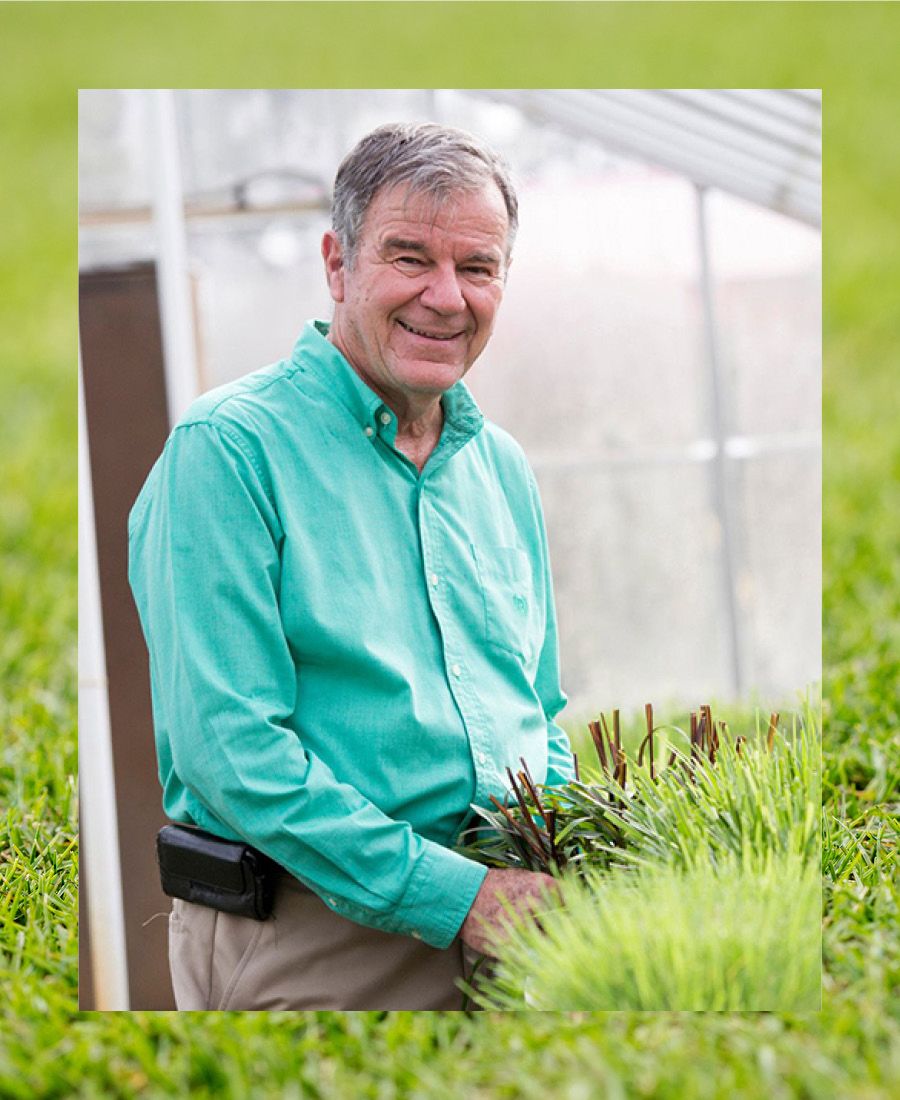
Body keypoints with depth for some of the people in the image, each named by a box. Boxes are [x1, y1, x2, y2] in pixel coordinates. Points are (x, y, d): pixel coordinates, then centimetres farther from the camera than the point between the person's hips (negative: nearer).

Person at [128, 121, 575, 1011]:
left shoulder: (503, 468, 12)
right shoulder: (229, 447, -9)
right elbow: (226, 746, -17)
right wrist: (450, 892, -22)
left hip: (499, 926, 6)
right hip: (307, 943, -6)